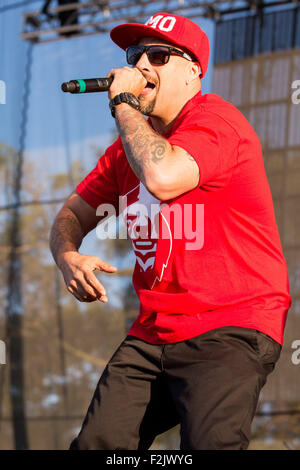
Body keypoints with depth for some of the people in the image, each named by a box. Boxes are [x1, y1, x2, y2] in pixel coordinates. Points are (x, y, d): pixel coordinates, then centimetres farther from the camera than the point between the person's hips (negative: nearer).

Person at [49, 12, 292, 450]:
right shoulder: (131, 143, 17)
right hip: (152, 333, 8)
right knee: (97, 445, 0)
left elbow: (163, 178, -29)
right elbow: (73, 214, 23)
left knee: (209, 442, -27)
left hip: (231, 329, -7)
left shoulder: (215, 119, -8)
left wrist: (123, 102, -14)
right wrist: (68, 257, -1)